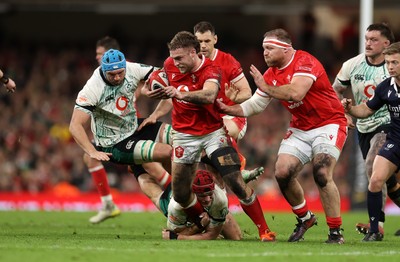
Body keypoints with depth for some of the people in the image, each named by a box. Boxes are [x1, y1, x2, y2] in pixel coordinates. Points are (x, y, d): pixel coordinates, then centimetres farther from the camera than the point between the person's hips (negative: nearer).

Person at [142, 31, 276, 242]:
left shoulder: (210, 71, -21)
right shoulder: (170, 66, -4)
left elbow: (209, 95, -45)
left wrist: (180, 94, -60)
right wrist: (154, 116, 6)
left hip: (212, 132, -4)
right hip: (184, 135, 4)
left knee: (236, 183, -13)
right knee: (180, 195, 0)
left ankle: (264, 230, 0)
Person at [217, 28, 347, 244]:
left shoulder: (304, 62, -20)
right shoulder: (271, 74, 4)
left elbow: (296, 93, -35)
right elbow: (255, 105, 9)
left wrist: (266, 87, -22)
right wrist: (229, 109, -8)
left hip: (328, 124, -7)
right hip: (300, 128, 7)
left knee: (321, 174, -23)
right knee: (282, 173, -7)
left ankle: (335, 232, -11)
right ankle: (304, 218, 17)